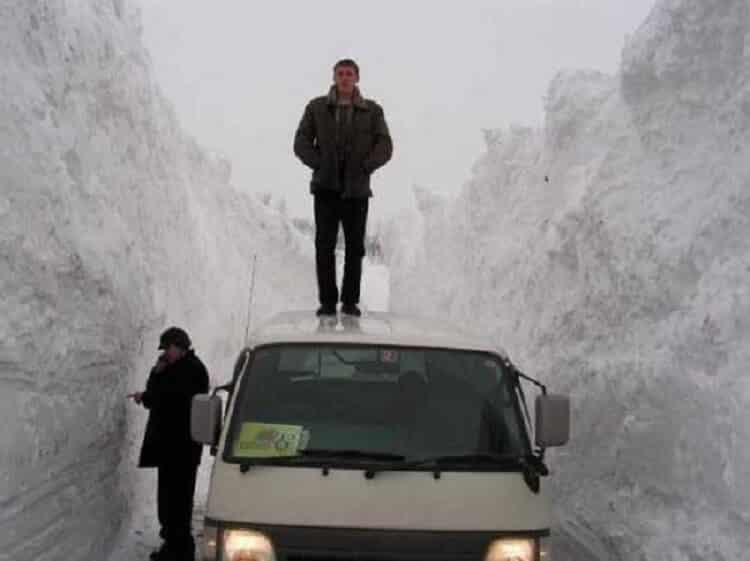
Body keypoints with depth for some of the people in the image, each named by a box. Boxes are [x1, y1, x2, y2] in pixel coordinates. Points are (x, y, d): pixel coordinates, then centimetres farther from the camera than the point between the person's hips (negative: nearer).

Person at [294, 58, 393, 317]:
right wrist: (320, 166, -11)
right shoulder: (316, 107, 5)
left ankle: (350, 301, 12)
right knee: (324, 245, -6)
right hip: (326, 188, -1)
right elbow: (302, 143, 1)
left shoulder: (372, 111, 5)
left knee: (355, 247, 3)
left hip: (356, 189, 1)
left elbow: (384, 147, -2)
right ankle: (327, 302, -1)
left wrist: (364, 168, -14)